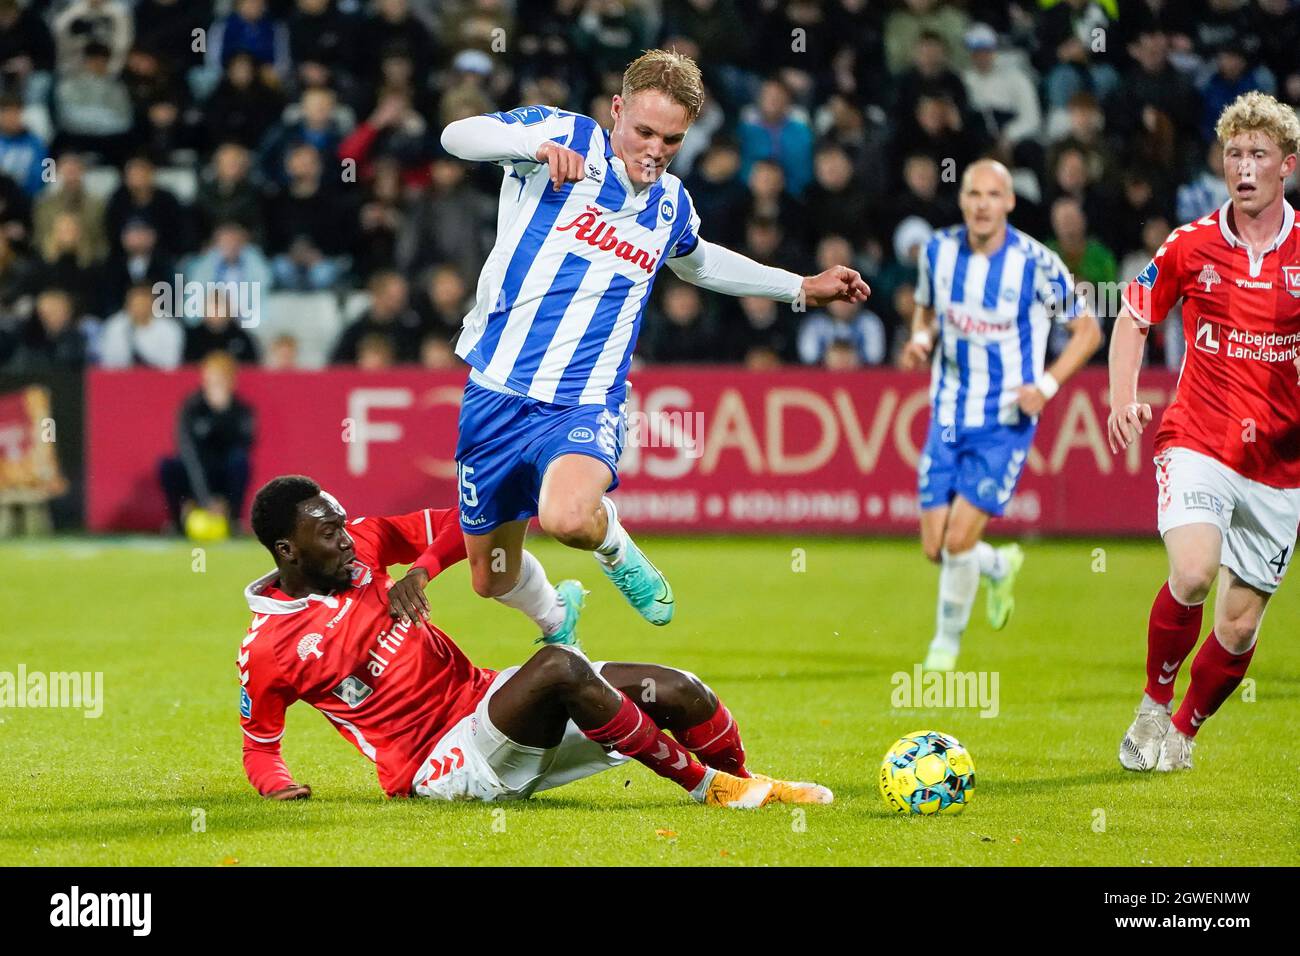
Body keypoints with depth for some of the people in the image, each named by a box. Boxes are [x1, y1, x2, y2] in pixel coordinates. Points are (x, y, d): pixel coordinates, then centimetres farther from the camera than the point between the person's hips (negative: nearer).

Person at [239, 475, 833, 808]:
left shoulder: (361, 545, 3)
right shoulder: (265, 651, -10)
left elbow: (454, 525, 9)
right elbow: (258, 749, 4)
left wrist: (421, 569, -10)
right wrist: (278, 786, -16)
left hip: (481, 695, 7)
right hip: (442, 765, -7)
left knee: (677, 691, -7)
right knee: (558, 667, -34)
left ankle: (745, 785, 21)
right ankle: (707, 786, -19)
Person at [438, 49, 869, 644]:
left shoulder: (672, 205, 9)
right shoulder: (566, 136, -4)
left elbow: (696, 261, 32)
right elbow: (457, 136, -16)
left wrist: (800, 287, 33)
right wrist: (535, 144, -34)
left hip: (584, 407, 0)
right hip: (496, 394, 0)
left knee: (567, 518, -34)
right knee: (493, 580, 11)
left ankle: (613, 544, 4)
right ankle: (557, 617, 47)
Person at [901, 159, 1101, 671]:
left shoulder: (1036, 264, -14)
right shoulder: (939, 250, -2)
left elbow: (1087, 329, -3)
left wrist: (1046, 384, -16)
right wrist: (921, 338, -4)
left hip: (1006, 422, -4)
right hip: (948, 414, 4)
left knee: (959, 539, -13)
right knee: (935, 547, 1)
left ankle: (946, 642, 11)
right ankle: (999, 567, 36)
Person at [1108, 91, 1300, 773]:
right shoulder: (1191, 245, 1)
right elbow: (1134, 319, 14)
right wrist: (1123, 400, -1)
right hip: (1196, 441, -1)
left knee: (1239, 627, 4)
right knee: (1192, 572, -26)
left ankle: (1184, 729, 31)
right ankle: (1154, 703, -2)